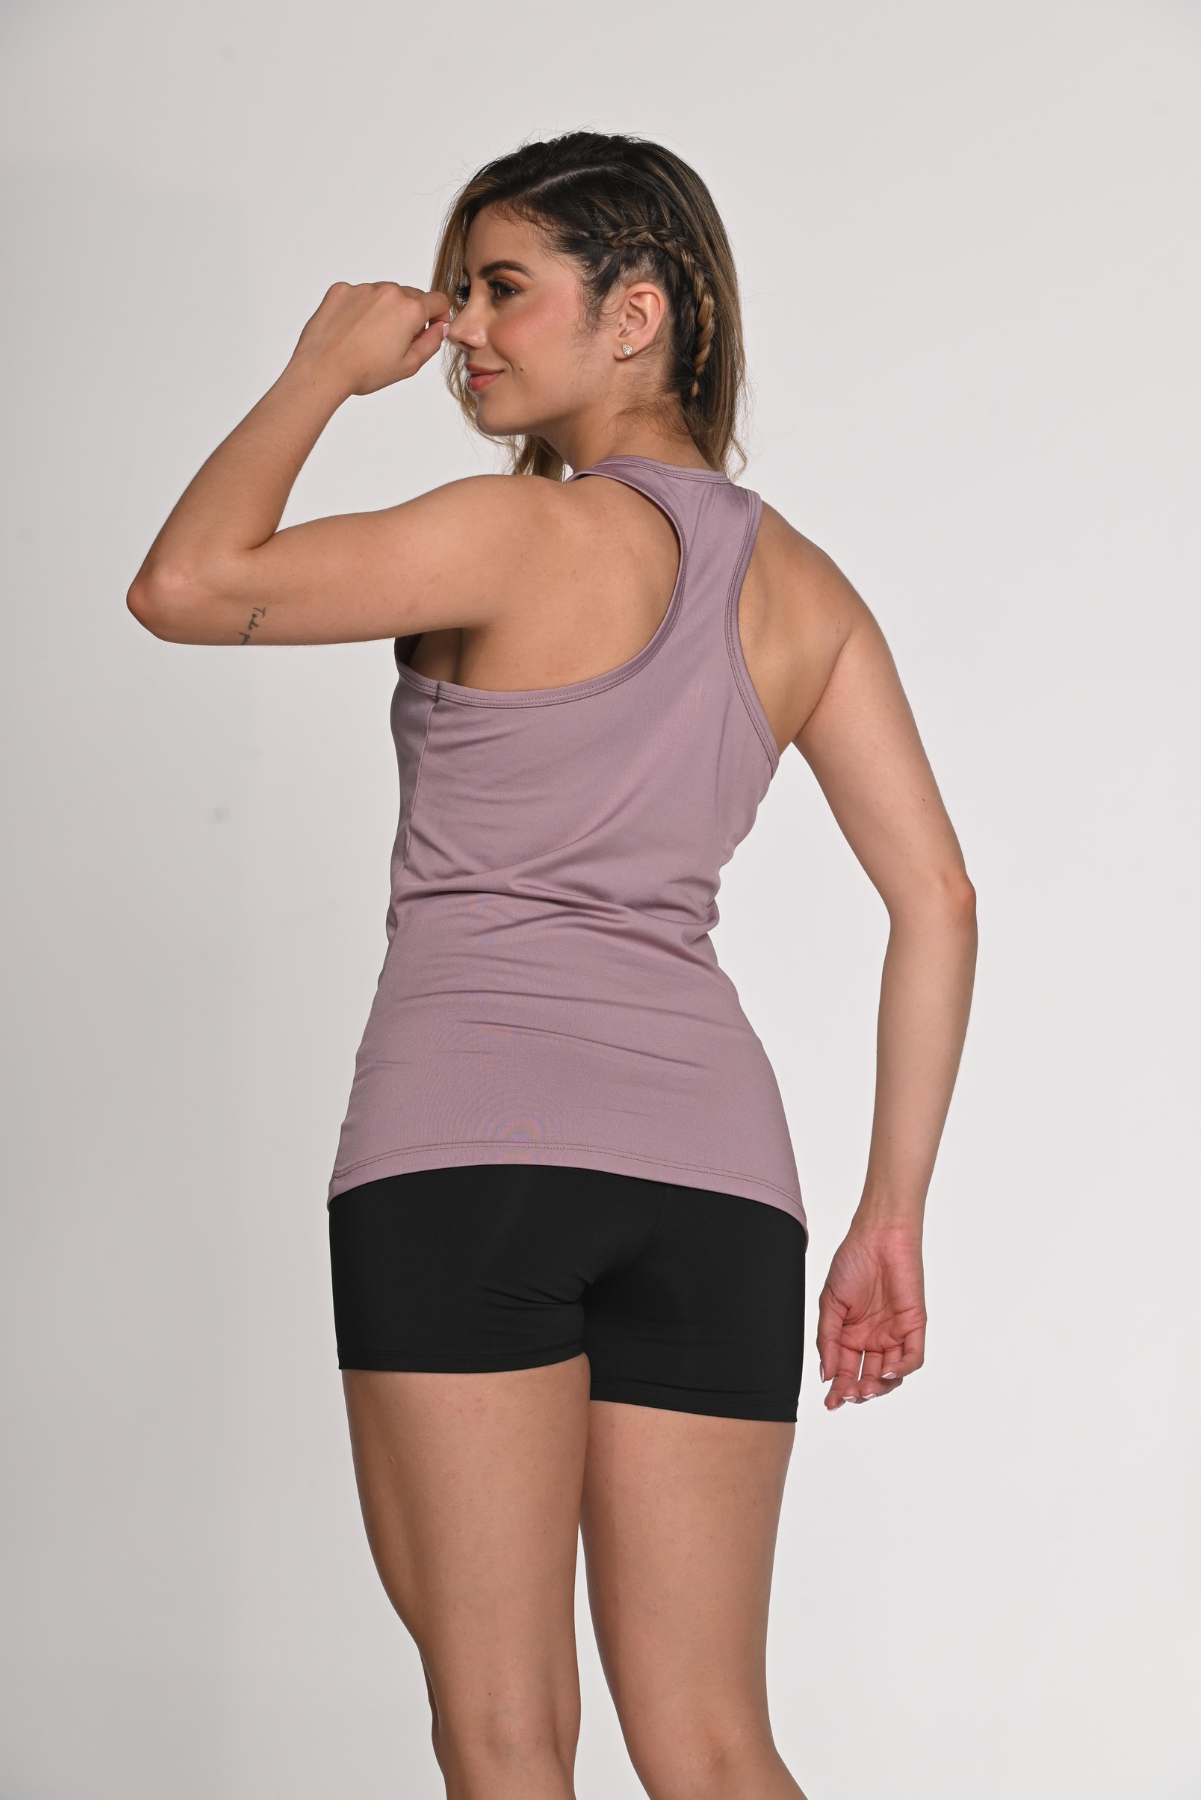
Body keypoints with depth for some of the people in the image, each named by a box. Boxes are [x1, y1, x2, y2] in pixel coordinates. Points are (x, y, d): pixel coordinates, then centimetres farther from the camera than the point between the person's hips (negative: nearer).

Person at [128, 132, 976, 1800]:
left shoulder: (530, 534, -5)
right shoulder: (802, 586, 14)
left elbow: (184, 584, -5)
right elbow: (938, 901, 11)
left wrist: (320, 374, 8)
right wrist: (893, 1212, 15)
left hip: (472, 1140, -6)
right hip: (710, 1159, 6)